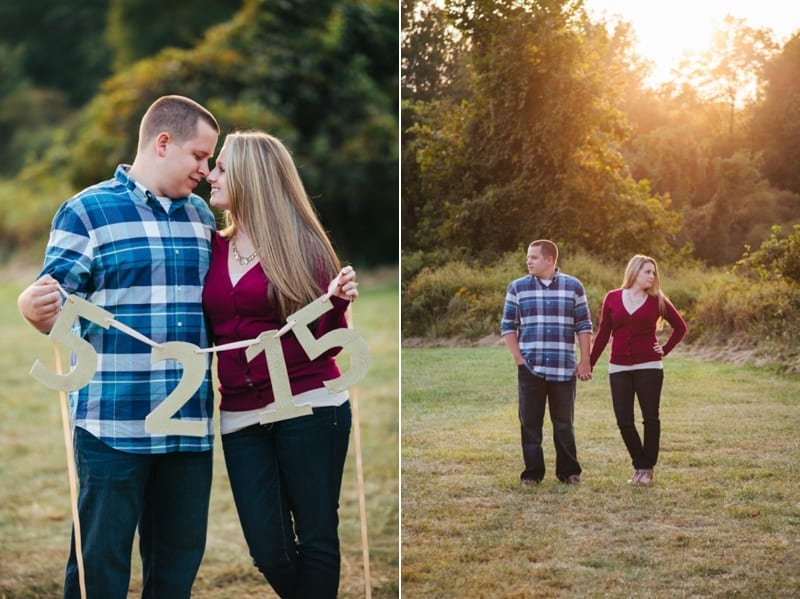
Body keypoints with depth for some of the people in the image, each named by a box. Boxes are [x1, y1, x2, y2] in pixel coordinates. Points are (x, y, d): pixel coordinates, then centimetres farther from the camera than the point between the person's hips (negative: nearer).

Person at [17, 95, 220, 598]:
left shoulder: (201, 215, 16)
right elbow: (57, 309, -5)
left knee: (180, 557, 11)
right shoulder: (87, 211, -2)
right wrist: (34, 308, -30)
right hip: (113, 423, -5)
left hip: (191, 423, 5)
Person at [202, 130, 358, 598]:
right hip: (241, 416, 4)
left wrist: (341, 300, -21)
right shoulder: (210, 248, 10)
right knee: (269, 552, 3)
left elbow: (327, 342, -4)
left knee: (316, 538, 2)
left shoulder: (301, 243, -2)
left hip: (309, 406, -4)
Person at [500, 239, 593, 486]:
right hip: (530, 369, 0)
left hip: (564, 369, 0)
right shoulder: (518, 287, 5)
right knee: (530, 422, 2)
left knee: (564, 423, 6)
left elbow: (584, 326, 6)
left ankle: (568, 471, 16)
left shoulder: (573, 286, 5)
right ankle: (532, 472, 11)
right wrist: (518, 358, -3)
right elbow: (508, 326, 7)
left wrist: (585, 361, 0)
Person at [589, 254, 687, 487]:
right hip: (619, 369, 1)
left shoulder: (657, 300, 2)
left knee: (650, 418, 1)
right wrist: (589, 363, 6)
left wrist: (665, 349, 3)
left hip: (648, 367, -1)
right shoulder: (612, 298, 4)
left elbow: (680, 327, 14)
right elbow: (603, 334, 8)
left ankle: (647, 469, 12)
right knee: (624, 421, 1)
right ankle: (639, 465, 18)